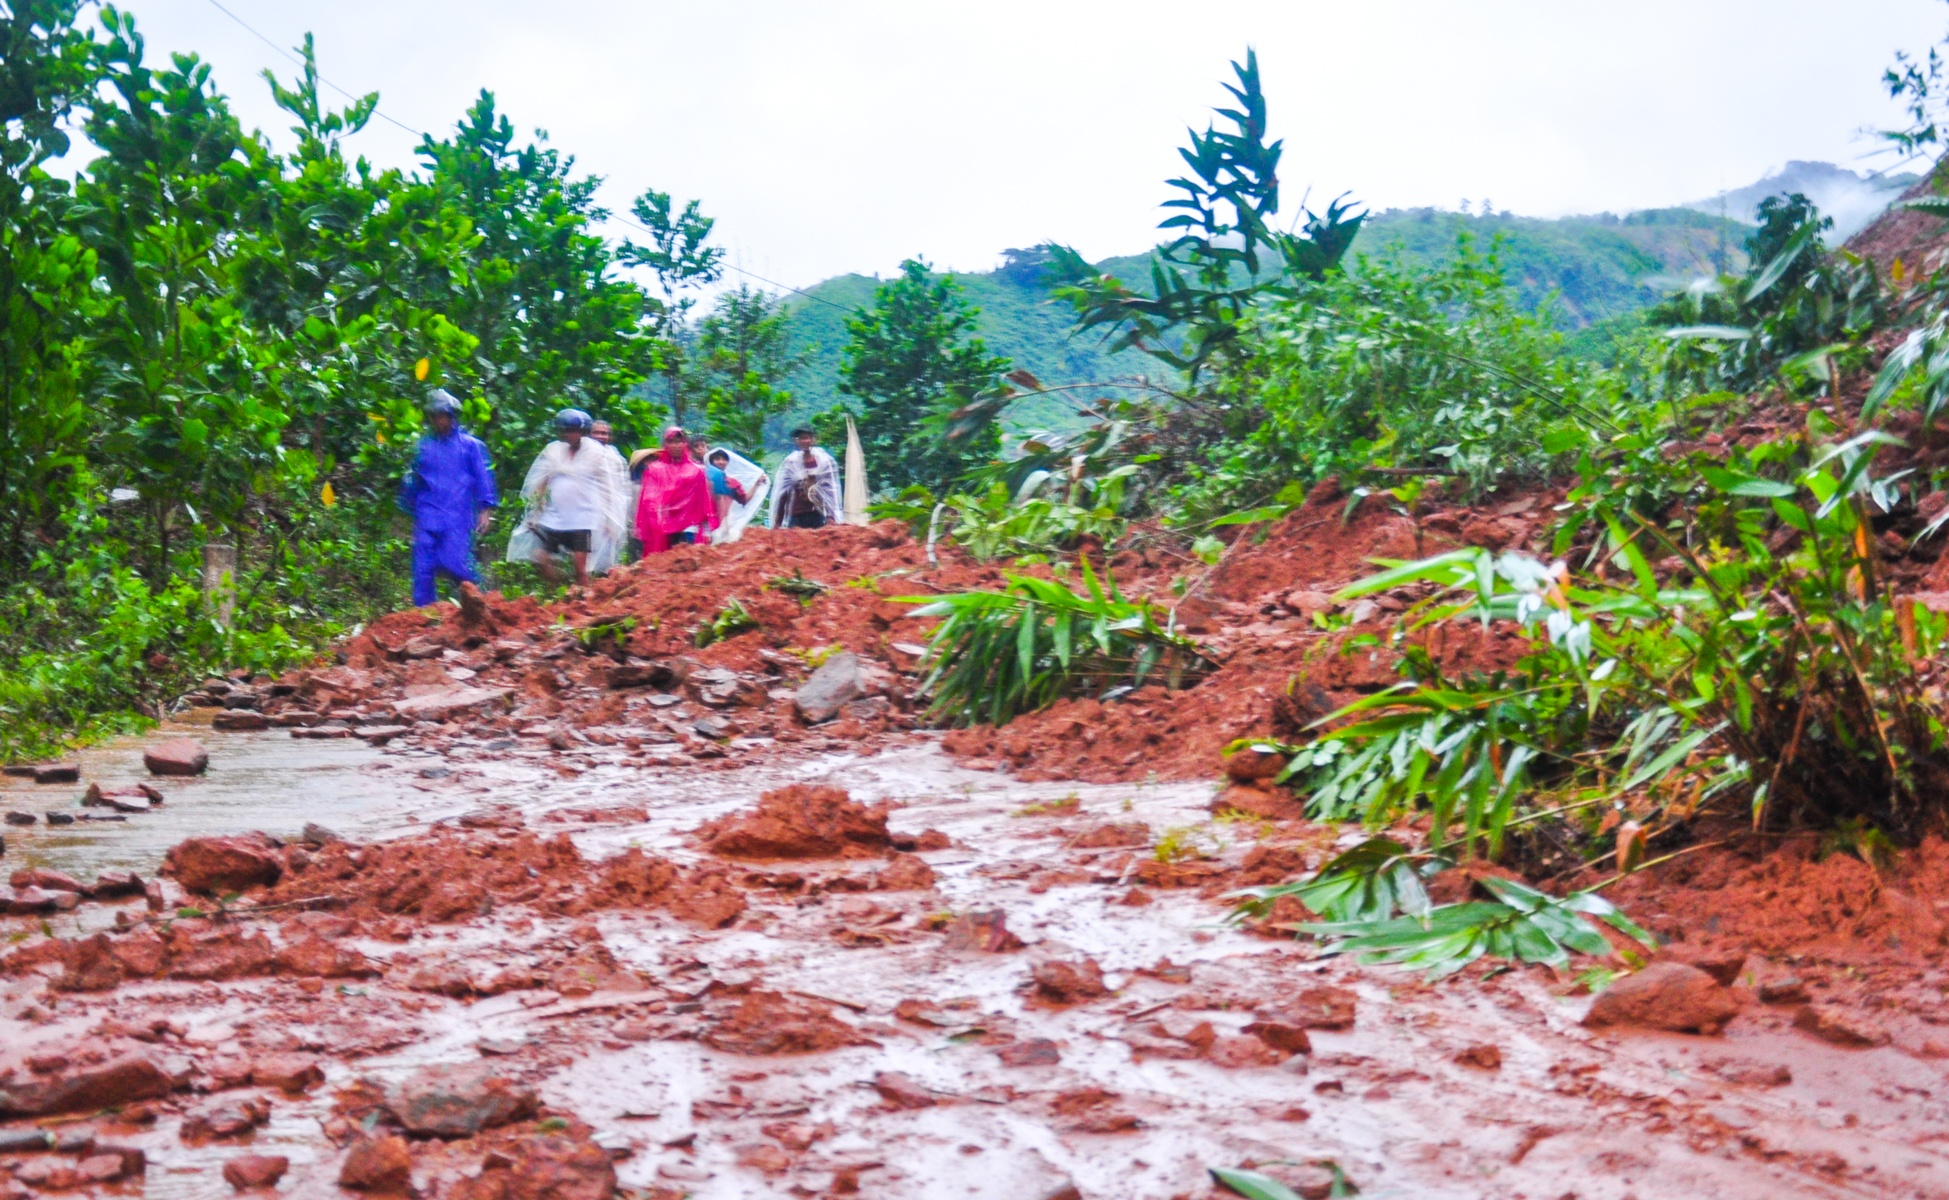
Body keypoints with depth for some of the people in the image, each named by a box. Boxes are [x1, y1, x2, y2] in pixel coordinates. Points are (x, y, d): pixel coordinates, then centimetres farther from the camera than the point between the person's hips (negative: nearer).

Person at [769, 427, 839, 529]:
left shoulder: (824, 461, 2)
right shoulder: (790, 462, 5)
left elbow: (832, 490, 3)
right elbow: (780, 492, 7)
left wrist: (831, 516, -3)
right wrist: (777, 522, 5)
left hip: (818, 515, -1)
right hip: (796, 516, 1)